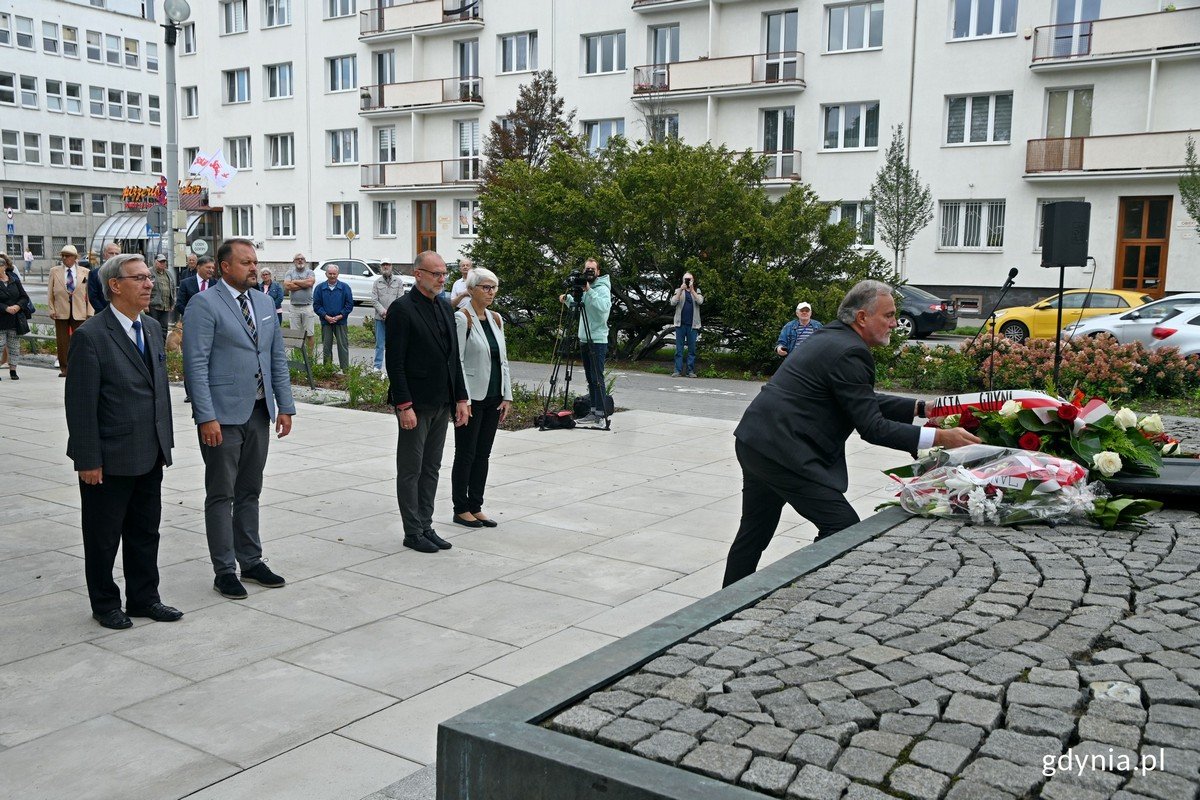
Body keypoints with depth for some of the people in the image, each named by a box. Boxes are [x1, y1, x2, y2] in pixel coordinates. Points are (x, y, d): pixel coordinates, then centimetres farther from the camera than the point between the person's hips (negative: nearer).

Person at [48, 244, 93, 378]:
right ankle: (64, 369, 10)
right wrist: (52, 310, 1)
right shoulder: (54, 271, 7)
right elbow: (50, 293, 10)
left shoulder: (85, 272, 5)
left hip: (79, 313, -1)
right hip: (61, 313, 1)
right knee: (62, 342, 2)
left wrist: (90, 312, -1)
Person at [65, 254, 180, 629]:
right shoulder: (91, 336, -15)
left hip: (149, 457, 7)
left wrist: (165, 442, 12)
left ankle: (144, 598, 30)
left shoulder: (152, 327, 8)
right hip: (109, 459, -7)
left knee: (145, 532, 16)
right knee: (103, 537, 9)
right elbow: (80, 404, -16)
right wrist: (87, 460, -16)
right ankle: (105, 604, 25)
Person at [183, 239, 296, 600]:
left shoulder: (265, 302, 11)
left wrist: (285, 406, 7)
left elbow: (278, 358, 13)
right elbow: (196, 364, -14)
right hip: (222, 416, -6)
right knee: (221, 495, 3)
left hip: (259, 413, 6)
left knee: (250, 492, 14)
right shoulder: (204, 304, -9)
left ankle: (251, 561, 24)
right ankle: (224, 570, 11)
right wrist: (206, 417, -19)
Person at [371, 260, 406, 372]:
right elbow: (374, 300, 1)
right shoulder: (376, 282, 6)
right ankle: (378, 366, 9)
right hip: (380, 317, 0)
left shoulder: (398, 281, 5)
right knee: (379, 343, 3)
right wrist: (382, 311, -14)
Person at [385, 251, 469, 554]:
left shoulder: (445, 308, 12)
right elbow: (395, 362, -15)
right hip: (415, 404, -7)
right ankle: (413, 533, 11)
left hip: (442, 403, 7)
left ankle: (426, 527, 22)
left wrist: (460, 398, 9)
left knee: (431, 469, 13)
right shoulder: (402, 308, -11)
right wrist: (404, 405, -19)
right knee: (411, 470, 3)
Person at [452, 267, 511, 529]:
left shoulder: (496, 319, 10)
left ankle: (476, 507, 20)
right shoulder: (462, 318, -11)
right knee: (466, 454, 3)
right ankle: (461, 509, 14)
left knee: (483, 454, 11)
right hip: (471, 398, -7)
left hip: (493, 397, 7)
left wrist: (507, 396, 8)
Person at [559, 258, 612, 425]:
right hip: (584, 340, 8)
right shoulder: (584, 288, 15)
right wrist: (567, 299, 7)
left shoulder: (602, 289, -9)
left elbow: (604, 307, -27)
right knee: (590, 378, 11)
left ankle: (600, 413, -7)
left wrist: (589, 291, -29)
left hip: (597, 341, -8)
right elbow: (575, 306, 26)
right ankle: (593, 411, 16)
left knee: (597, 378, -9)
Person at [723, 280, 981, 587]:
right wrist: (940, 437, -16)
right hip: (782, 451, -11)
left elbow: (864, 402, 20)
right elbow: (872, 428, -17)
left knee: (755, 532, 21)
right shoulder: (849, 353, -16)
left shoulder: (830, 337, 14)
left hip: (754, 442, 11)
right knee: (844, 528, -6)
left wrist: (921, 408, 12)